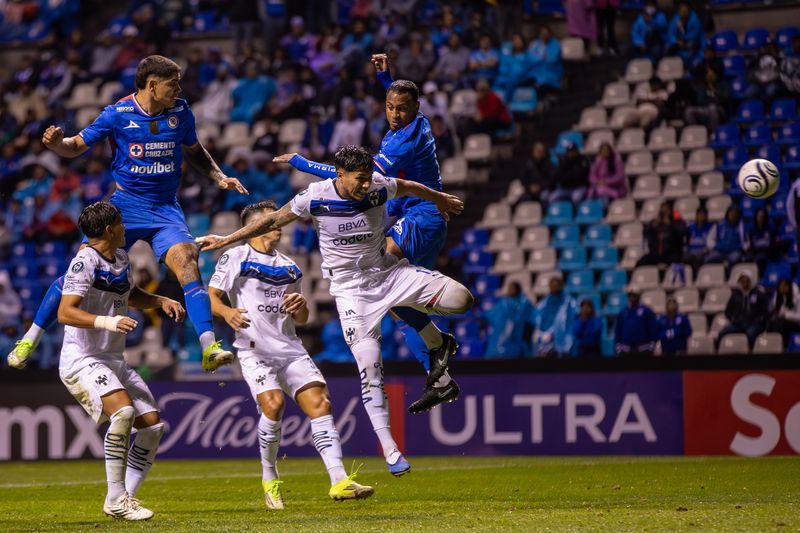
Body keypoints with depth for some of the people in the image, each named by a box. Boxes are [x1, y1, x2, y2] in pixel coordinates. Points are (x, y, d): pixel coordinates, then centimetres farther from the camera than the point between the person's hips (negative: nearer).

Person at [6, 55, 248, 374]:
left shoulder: (180, 112, 2)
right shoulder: (117, 114, -7)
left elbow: (194, 151, 21)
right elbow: (77, 146, 3)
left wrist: (219, 178, 8)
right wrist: (56, 143, -19)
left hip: (165, 209, 2)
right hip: (125, 205, -2)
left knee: (187, 264, -22)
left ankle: (209, 349, -26)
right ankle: (30, 338, 8)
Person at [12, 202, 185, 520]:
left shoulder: (121, 258, 12)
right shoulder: (85, 262, -16)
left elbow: (131, 295, 32)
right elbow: (65, 313, -25)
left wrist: (162, 302, 14)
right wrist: (107, 322, -37)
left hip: (113, 360, 9)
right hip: (82, 360, -9)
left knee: (153, 424, 0)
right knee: (123, 410, -30)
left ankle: (127, 496, 9)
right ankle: (115, 499, -24)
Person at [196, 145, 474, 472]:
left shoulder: (380, 188, -11)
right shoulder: (315, 197, -16)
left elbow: (409, 188, 12)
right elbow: (274, 220, -1)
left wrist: (439, 198, 31)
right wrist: (226, 240, 4)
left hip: (387, 271, 3)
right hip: (350, 285, -3)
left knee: (459, 298, -15)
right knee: (369, 364, -12)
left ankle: (437, 345, 18)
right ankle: (389, 449, -6)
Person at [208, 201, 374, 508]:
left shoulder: (289, 267, 21)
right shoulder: (235, 258, 4)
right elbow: (211, 297, -3)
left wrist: (301, 305, 0)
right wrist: (226, 311, -25)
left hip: (290, 348, 5)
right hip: (254, 349, -5)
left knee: (320, 403, -11)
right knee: (273, 403, -25)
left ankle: (339, 481, -15)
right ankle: (269, 480, -4)